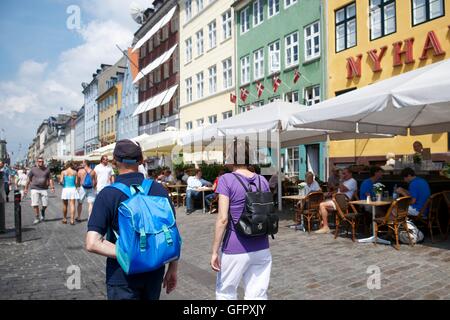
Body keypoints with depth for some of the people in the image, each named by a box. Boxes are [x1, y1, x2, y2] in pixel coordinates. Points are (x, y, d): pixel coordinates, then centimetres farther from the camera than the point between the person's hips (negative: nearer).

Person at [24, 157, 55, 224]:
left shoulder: (47, 169, 6)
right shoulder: (33, 170, 2)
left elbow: (49, 179, 8)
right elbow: (29, 180, 9)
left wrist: (52, 187, -4)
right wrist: (26, 189, 10)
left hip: (44, 189, 1)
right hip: (34, 189, -1)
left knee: (45, 205, -1)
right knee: (35, 204, -7)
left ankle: (43, 211, 33)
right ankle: (37, 218, 7)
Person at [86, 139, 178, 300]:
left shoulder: (107, 194, -13)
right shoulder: (159, 189, -5)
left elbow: (92, 243, -21)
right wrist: (173, 269, 8)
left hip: (123, 276, -3)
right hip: (154, 273, 3)